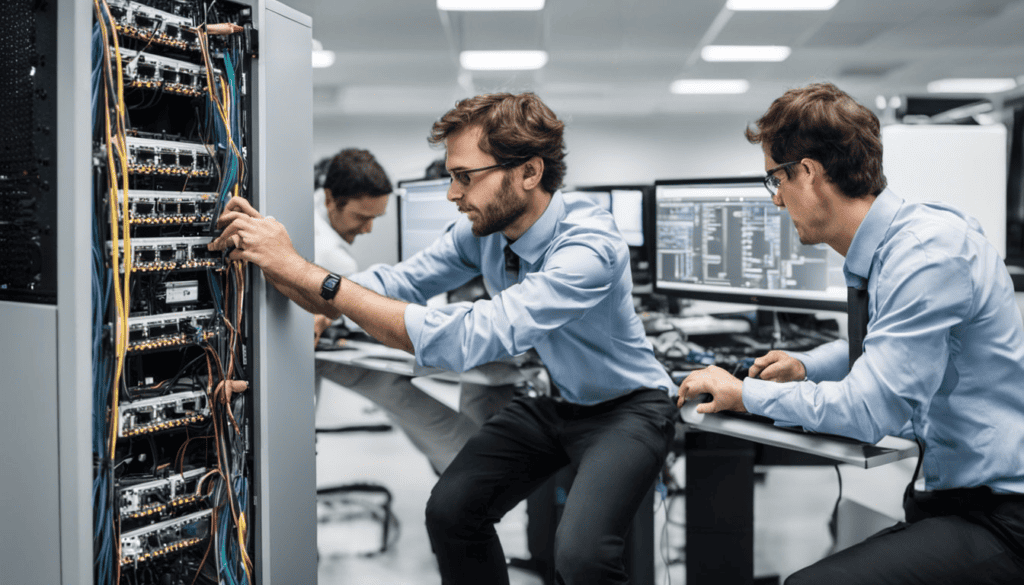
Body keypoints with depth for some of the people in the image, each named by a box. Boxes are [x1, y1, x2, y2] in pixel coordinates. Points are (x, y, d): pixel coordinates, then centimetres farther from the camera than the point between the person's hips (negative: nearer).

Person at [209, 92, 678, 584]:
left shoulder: (589, 247, -34)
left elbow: (463, 340, -41)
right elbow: (391, 286, -7)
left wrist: (306, 272, -40)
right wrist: (278, 265, -24)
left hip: (626, 408, -6)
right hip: (552, 400, 7)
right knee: (449, 510, -8)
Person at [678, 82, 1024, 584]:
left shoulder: (928, 251, -21)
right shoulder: (892, 245, 10)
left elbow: (868, 409, -25)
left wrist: (745, 393, -12)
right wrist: (805, 366, 14)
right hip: (955, 493, 9)